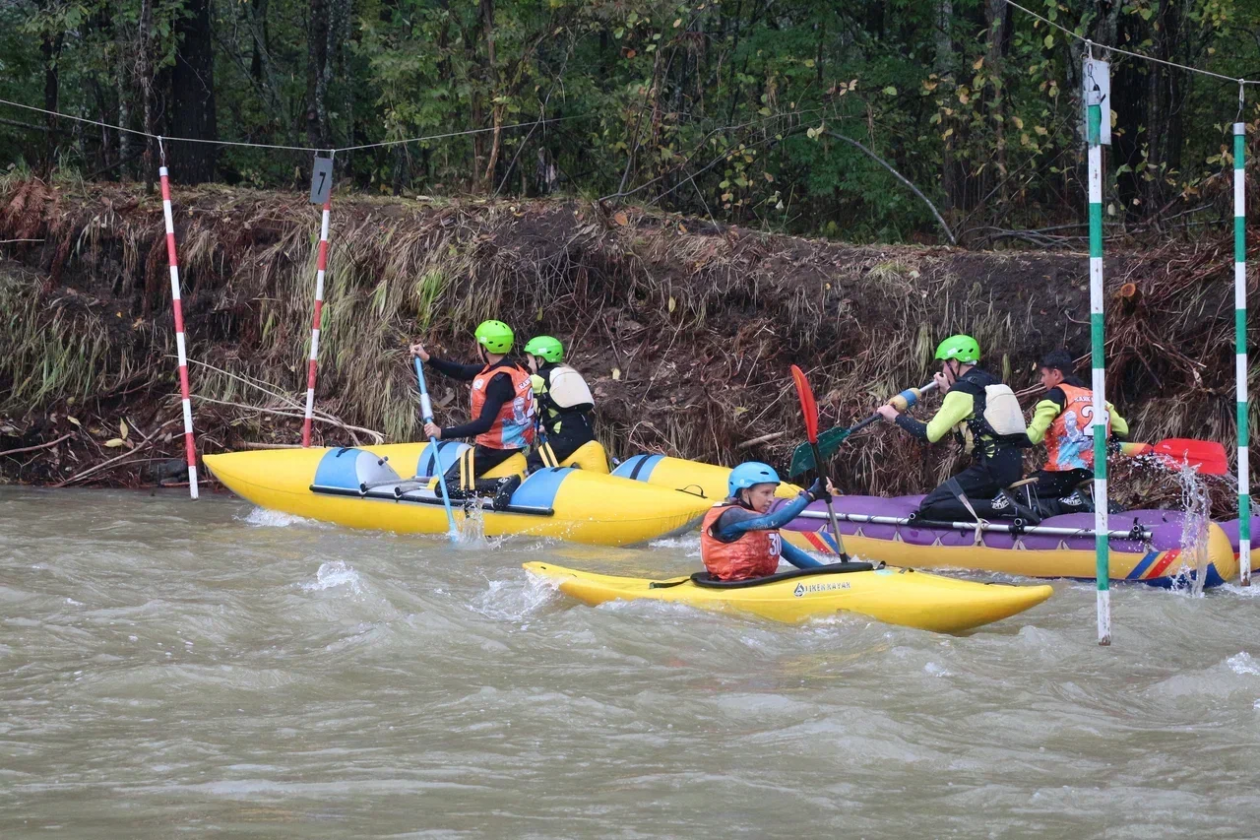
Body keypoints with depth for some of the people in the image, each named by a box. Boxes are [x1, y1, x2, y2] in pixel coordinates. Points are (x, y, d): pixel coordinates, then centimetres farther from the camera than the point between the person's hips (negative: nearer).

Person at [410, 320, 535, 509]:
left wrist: (443, 433, -30)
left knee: (445, 488, -11)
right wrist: (428, 359, 3)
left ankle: (501, 485, -23)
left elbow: (484, 424, -30)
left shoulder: (500, 380, -26)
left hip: (493, 448, -10)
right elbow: (461, 372, 11)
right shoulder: (510, 367, 2)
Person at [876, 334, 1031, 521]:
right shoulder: (991, 383, 16)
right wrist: (949, 392, 32)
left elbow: (930, 434, -7)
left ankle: (998, 507, -20)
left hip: (991, 469, -9)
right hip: (1014, 466, 9)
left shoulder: (962, 390, -7)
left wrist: (896, 417, 6)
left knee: (928, 508, -9)